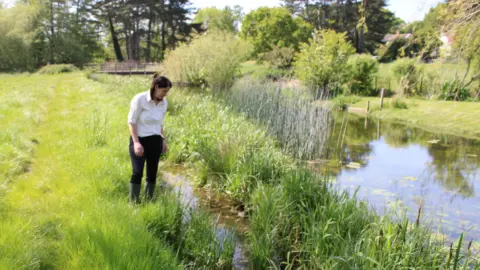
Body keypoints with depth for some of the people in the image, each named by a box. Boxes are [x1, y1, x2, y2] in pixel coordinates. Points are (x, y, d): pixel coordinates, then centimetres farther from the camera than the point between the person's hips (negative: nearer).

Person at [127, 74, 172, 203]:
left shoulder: (164, 103, 3)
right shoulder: (139, 99, -14)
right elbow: (131, 122, -11)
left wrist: (163, 140, 14)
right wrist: (136, 142, -18)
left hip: (155, 141, 5)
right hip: (139, 140, -5)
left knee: (152, 173, 6)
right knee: (137, 172, -11)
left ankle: (149, 200, 18)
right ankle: (133, 201, 0)